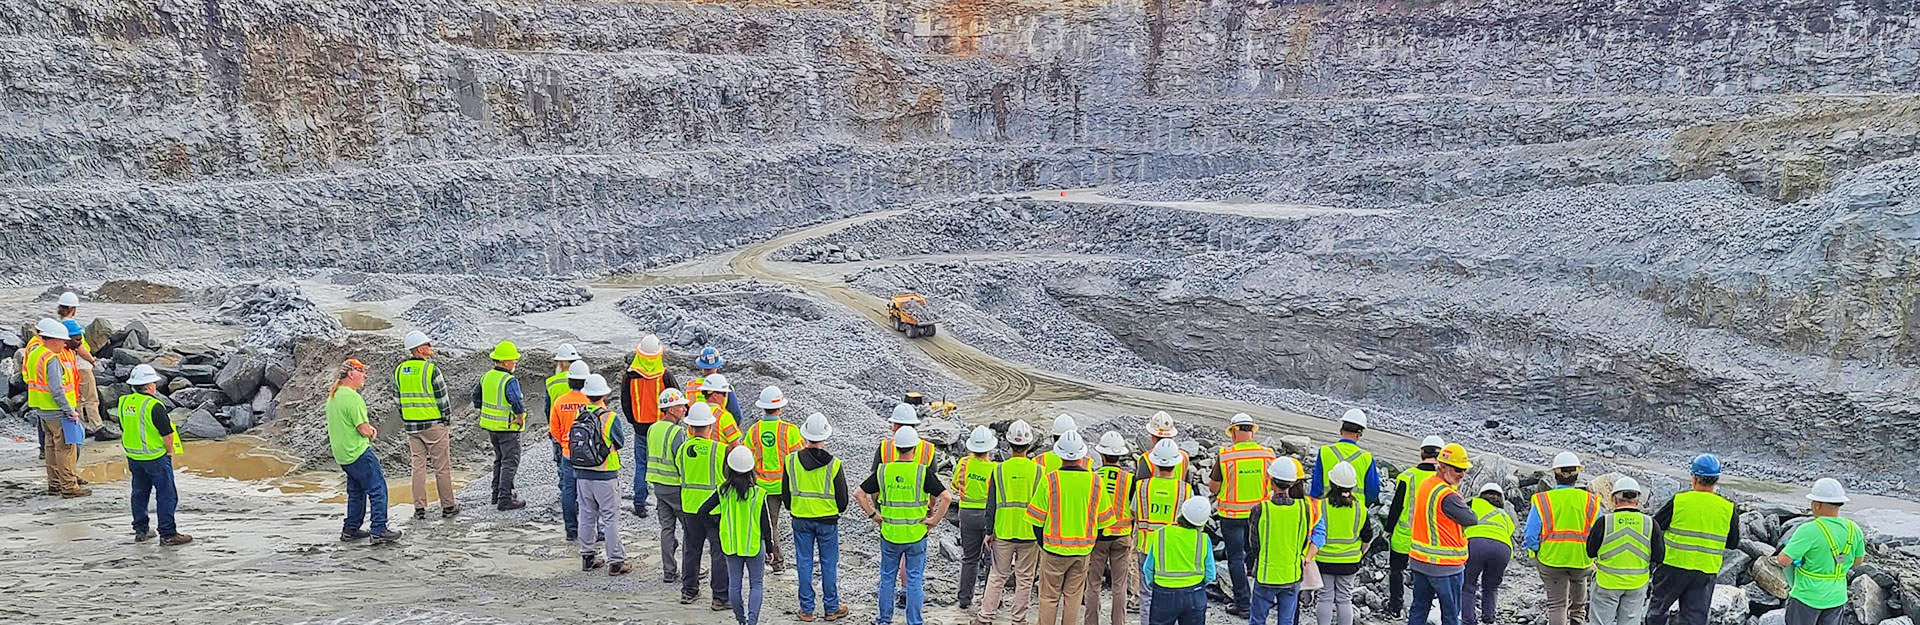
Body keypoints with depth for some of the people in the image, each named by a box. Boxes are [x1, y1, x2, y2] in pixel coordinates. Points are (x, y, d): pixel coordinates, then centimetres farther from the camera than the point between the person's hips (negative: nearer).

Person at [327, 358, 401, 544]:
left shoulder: (333, 396, 12)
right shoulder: (353, 397, -19)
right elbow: (364, 431, -21)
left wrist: (367, 427, 10)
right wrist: (371, 433, 2)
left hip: (342, 454, 10)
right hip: (358, 452, -10)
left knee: (356, 491, 19)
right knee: (377, 488, -5)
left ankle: (350, 530, 24)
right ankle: (379, 530, -7)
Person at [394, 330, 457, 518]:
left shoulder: (399, 370, 4)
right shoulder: (431, 369, -14)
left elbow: (398, 398, 9)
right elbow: (442, 397, -11)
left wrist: (404, 422, 16)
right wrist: (446, 417, 3)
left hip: (411, 425, 5)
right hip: (434, 424, -5)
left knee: (418, 466, 11)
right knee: (442, 467, 4)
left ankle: (419, 508, 11)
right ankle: (448, 507, 10)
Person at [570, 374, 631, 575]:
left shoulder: (578, 416, -1)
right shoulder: (608, 417, -16)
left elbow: (572, 442, 9)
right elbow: (621, 442, -3)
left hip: (581, 474, 5)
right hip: (605, 476, -5)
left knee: (587, 516, 15)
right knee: (610, 518, 2)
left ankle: (588, 556, 24)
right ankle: (615, 561, 4)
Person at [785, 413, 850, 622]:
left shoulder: (792, 461, -8)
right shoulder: (833, 464, -14)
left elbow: (786, 493, 3)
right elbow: (842, 497, -6)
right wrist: (839, 509, 16)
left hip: (801, 520, 2)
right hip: (828, 520, -2)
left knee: (804, 563, 10)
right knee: (829, 564, 9)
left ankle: (806, 609, 14)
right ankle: (831, 608, 17)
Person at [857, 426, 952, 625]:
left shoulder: (883, 471, -3)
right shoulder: (924, 472, -11)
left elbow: (859, 494, 0)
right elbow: (946, 497, -18)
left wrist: (873, 515, 5)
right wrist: (935, 519, -7)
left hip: (889, 534, 2)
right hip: (916, 534, -2)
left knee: (887, 577, 15)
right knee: (914, 579, 8)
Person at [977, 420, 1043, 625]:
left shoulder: (999, 470, -4)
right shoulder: (1037, 470, -5)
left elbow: (991, 504, 0)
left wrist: (989, 531, 7)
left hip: (1003, 532, 1)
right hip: (1030, 532, -1)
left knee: (997, 576, 11)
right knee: (1024, 579, 8)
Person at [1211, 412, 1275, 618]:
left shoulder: (1224, 456, -16)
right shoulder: (1268, 454, -8)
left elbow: (1214, 488, -7)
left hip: (1232, 515, -3)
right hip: (1259, 514, 3)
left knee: (1236, 558, 7)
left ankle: (1243, 604, 9)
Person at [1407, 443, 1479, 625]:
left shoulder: (1424, 485, 6)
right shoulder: (1447, 496, -22)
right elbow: (1471, 520, -14)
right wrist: (1463, 504, 4)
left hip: (1420, 561, 8)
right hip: (1446, 566, -8)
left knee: (1419, 609, 15)